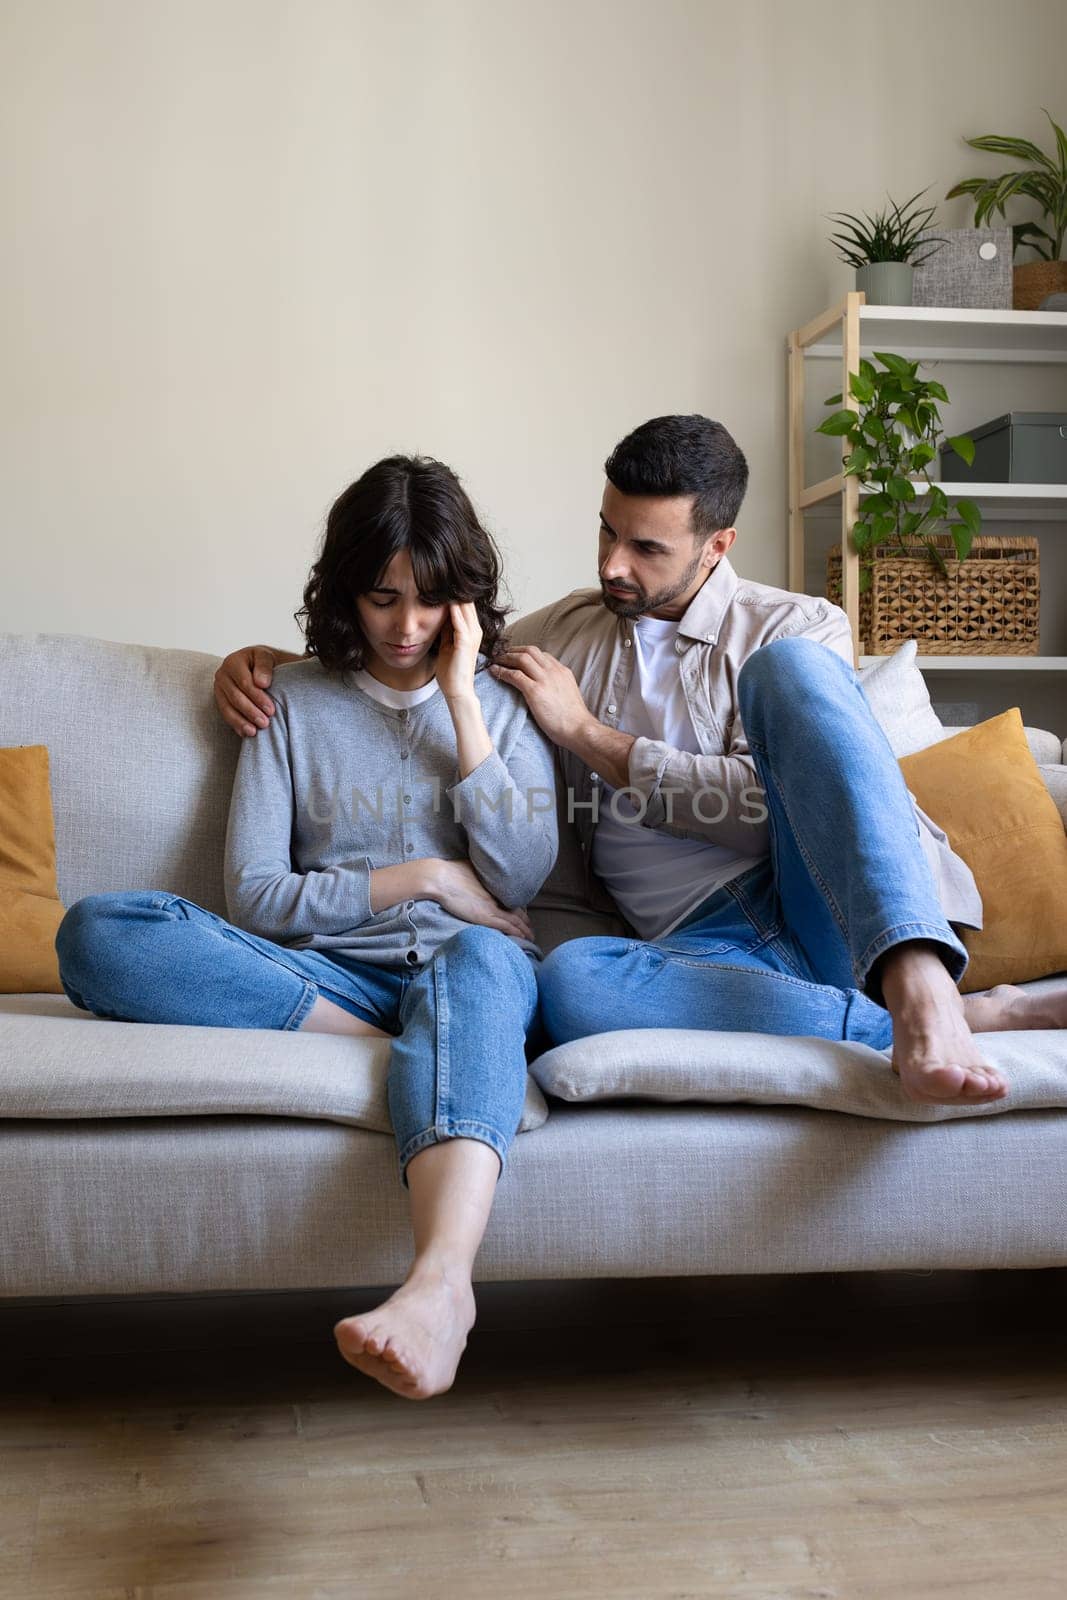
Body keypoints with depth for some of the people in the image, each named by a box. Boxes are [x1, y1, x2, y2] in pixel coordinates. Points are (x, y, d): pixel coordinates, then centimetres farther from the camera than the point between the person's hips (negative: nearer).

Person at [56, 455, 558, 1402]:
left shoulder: (501, 703, 15)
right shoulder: (295, 702, 15)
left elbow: (521, 878, 0)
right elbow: (253, 896, 4)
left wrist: (461, 701, -2)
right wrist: (423, 878, -3)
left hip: (471, 965, -1)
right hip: (326, 978, 1)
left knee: (481, 961, -41)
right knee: (99, 932, -25)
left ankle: (441, 1281, -64)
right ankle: (422, 1052, -28)